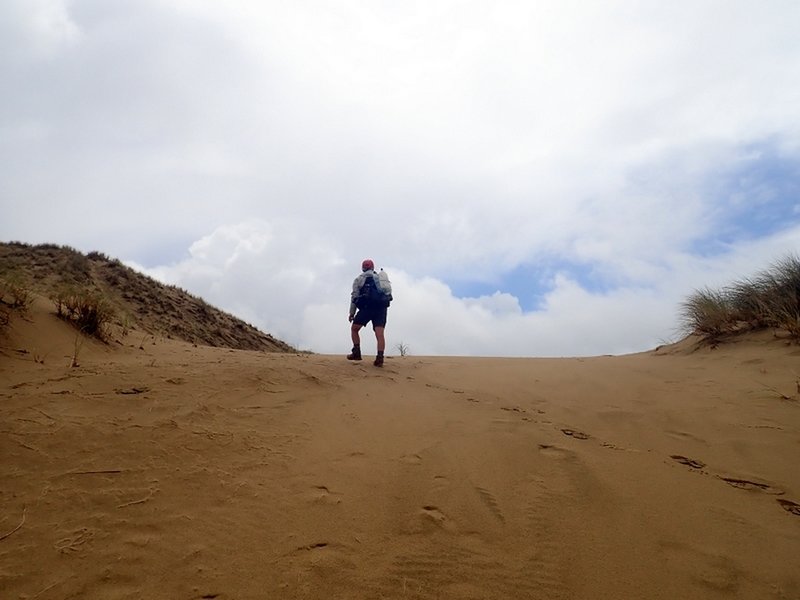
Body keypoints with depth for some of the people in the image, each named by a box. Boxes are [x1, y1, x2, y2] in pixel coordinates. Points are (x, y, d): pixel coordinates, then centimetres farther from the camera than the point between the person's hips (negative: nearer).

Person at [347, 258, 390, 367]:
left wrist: (351, 313, 7)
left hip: (367, 307, -3)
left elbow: (354, 296, 4)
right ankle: (380, 358, -20)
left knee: (354, 329, 14)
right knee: (379, 333, -6)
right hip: (381, 308, 3)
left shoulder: (358, 279, 11)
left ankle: (356, 353, 7)